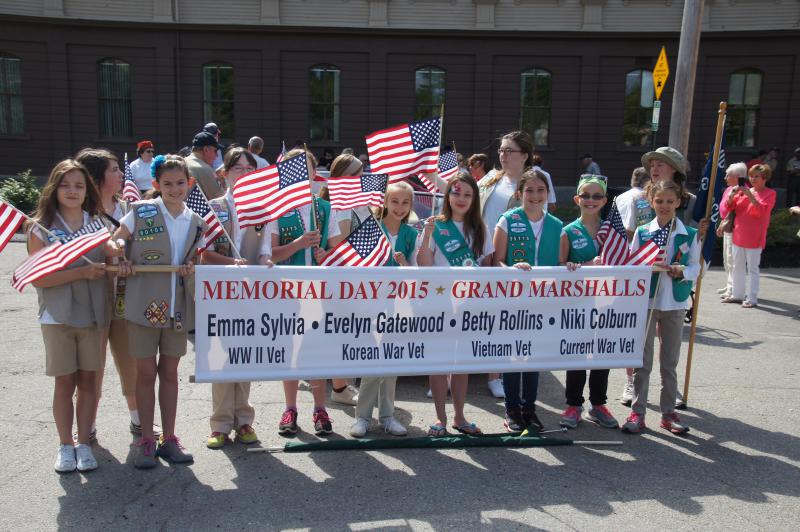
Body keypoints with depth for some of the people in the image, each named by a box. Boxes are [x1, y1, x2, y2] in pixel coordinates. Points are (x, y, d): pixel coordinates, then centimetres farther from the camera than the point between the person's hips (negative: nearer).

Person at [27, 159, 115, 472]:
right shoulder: (41, 229, -3)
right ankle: (65, 446, 20)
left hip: (93, 315, 2)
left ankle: (84, 443, 19)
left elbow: (112, 263, 13)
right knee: (65, 382, 6)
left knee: (88, 380, 7)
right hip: (58, 316, -2)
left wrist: (109, 266, -8)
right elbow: (37, 279, -10)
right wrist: (80, 272, -19)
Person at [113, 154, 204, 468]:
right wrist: (120, 262, -14)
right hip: (144, 303, -3)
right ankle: (146, 441, 17)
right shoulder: (141, 212, -4)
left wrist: (190, 268, -5)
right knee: (146, 372, 5)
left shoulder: (195, 222, 6)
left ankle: (169, 439, 22)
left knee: (170, 372, 12)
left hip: (178, 307, 3)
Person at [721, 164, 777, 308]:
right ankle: (737, 295, 23)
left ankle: (752, 298, 1)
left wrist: (750, 195, -25)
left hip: (754, 238, -6)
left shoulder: (769, 193, -3)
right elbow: (729, 207, 8)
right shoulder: (744, 190, 11)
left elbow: (763, 210, -19)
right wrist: (732, 195, -12)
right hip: (738, 236, 6)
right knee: (738, 267, 13)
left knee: (752, 268, -3)